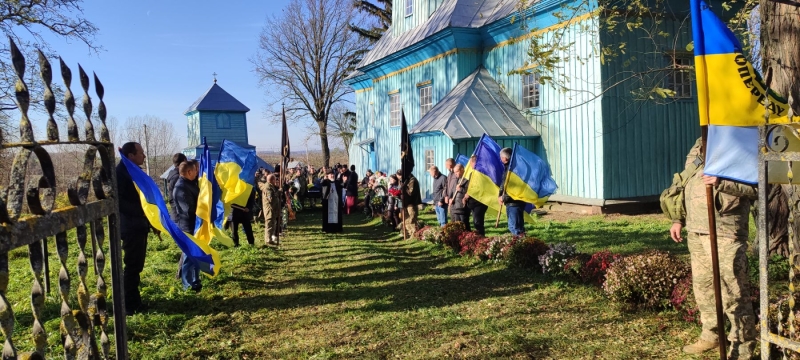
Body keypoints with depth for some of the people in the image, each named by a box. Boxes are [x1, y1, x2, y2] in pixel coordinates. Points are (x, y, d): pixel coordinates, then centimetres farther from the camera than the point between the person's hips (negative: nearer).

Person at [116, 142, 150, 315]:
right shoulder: (121, 172, -11)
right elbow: (118, 201, -21)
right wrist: (140, 211, -23)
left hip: (140, 225, 9)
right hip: (130, 226, -9)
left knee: (136, 265, 14)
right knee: (132, 266, -4)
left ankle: (134, 301, 23)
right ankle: (129, 305, 3)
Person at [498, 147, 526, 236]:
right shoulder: (507, 167, 14)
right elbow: (503, 184, 21)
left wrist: (504, 198, -15)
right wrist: (500, 196, 6)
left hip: (515, 203, -11)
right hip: (510, 203, 11)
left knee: (516, 228, -8)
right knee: (512, 226, 17)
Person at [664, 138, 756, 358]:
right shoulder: (697, 150, 14)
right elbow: (685, 185, 21)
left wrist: (723, 182, -32)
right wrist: (678, 219, 18)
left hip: (724, 235, -8)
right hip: (696, 233, 8)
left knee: (733, 293, -4)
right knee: (702, 287, 19)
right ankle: (711, 336, 36)